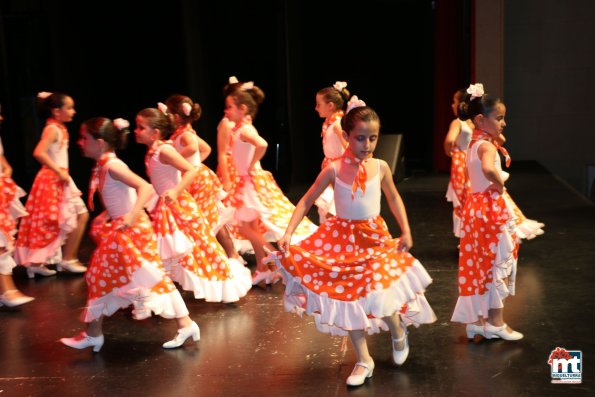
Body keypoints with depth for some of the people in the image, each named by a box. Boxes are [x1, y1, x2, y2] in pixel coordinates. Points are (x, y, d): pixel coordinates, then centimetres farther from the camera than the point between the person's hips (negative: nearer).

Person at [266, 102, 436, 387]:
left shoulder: (380, 167, -7)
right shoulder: (334, 170, -12)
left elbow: (393, 198, 11)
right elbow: (306, 202, -6)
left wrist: (406, 231, 6)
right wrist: (287, 234, -15)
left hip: (376, 238, 0)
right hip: (343, 240, 0)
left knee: (381, 296, -7)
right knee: (349, 298, 5)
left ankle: (398, 333, 30)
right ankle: (363, 360, 22)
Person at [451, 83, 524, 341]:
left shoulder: (474, 144, 11)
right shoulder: (487, 145, -18)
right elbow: (489, 169, -39)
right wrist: (500, 184, -22)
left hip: (476, 206, 9)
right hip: (491, 208, -9)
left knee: (479, 265, 14)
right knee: (497, 263, 2)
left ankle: (477, 320, 22)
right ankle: (496, 323, 11)